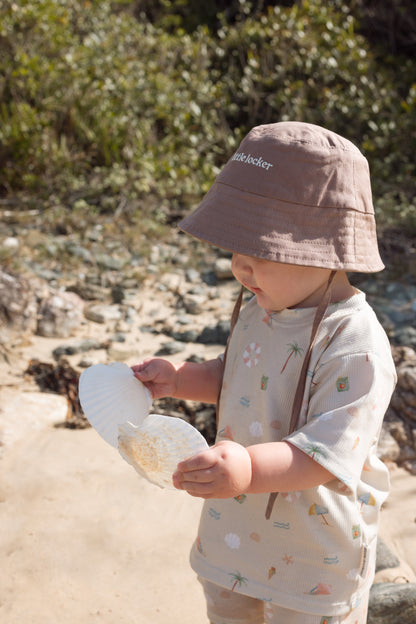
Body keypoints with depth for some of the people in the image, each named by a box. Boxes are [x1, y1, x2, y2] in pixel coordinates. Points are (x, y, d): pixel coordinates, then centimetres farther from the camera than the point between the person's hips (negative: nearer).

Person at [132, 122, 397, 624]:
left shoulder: (355, 347, -28)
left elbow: (330, 453, -33)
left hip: (314, 553, -7)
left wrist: (251, 469, -49)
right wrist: (179, 380, 0)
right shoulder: (259, 311, -2)